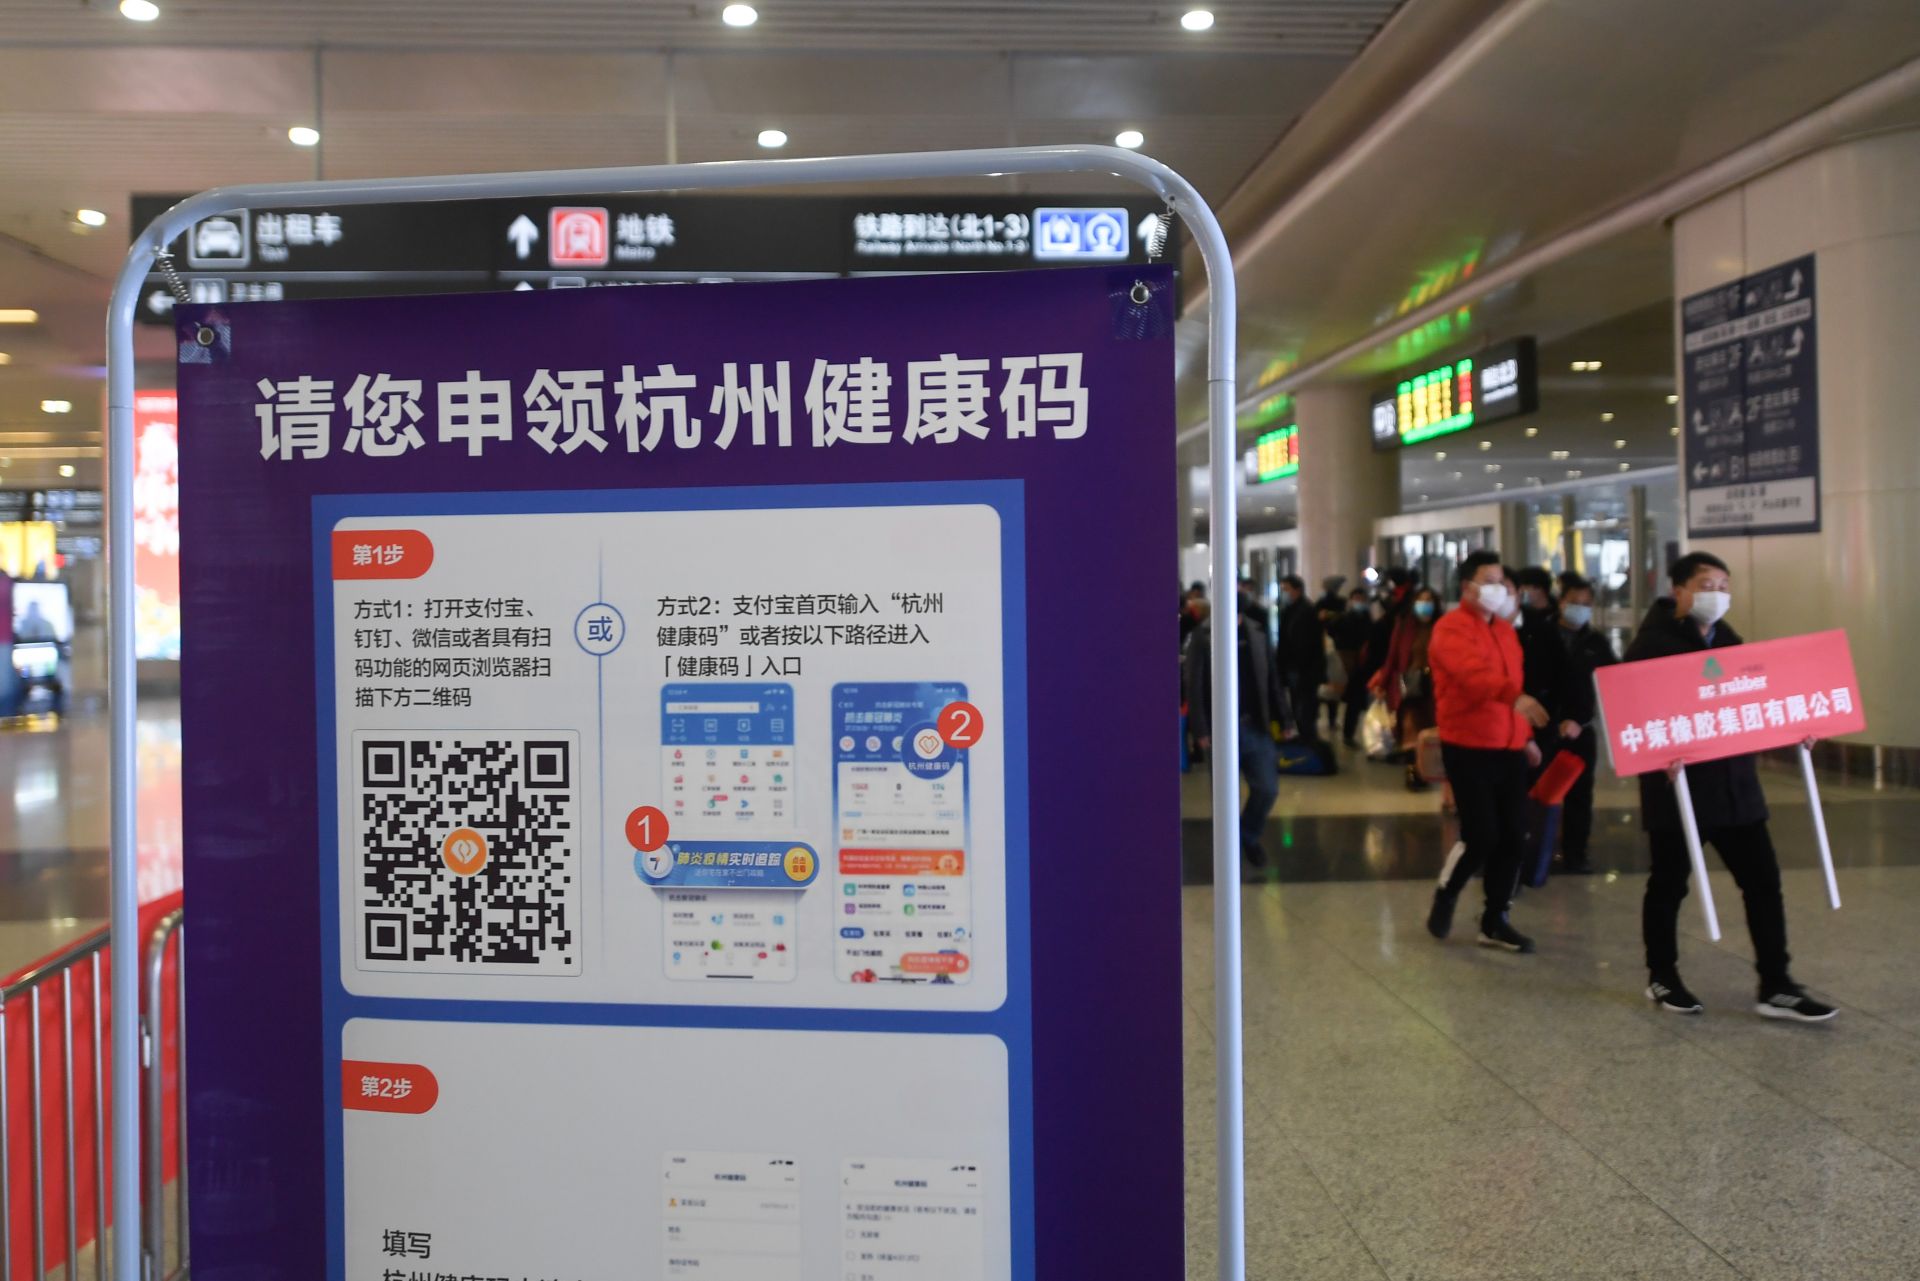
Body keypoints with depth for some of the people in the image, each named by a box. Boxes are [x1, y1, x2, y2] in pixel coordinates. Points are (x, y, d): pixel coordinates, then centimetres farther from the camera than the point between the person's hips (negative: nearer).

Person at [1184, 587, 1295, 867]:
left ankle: (1249, 836, 28)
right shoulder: (1203, 637, -7)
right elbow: (1194, 687, -9)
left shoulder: (1257, 633, 4)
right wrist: (1200, 730, -16)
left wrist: (1284, 718, 6)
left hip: (1255, 726, 3)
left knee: (1267, 789, 2)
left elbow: (1272, 679, 9)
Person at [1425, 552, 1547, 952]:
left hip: (1509, 747, 8)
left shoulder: (1505, 629, 15)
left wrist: (1526, 736, 21)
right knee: (1481, 835, -10)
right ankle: (1445, 896, 18)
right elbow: (1473, 673, -30)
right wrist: (1515, 697, -46)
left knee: (1513, 836, 6)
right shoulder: (1451, 629, -12)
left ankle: (1495, 922, 17)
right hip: (1468, 747, -8)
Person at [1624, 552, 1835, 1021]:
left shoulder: (1728, 640, 12)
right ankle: (1661, 978, 22)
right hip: (1678, 784, -7)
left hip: (1734, 782, 7)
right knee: (1669, 884, 6)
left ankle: (1776, 987, 12)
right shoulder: (1653, 643, -11)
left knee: (1763, 879, 5)